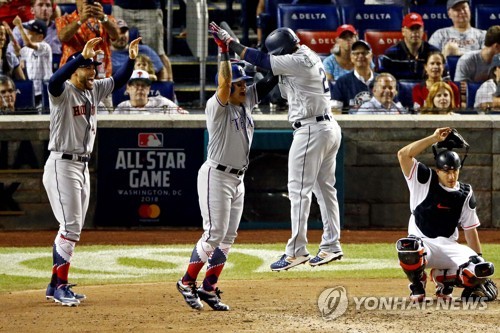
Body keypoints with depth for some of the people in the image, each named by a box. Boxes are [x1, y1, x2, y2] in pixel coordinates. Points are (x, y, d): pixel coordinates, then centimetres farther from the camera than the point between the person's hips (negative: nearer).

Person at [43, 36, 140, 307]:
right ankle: (60, 286, -4)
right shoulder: (63, 91, -13)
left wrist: (131, 59, -1)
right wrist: (83, 55, -43)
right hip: (62, 165, -9)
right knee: (70, 227, -11)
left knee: (73, 229, 11)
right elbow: (55, 81, -35)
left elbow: (118, 81, 17)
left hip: (83, 167, 9)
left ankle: (56, 286, 18)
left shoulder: (94, 89, 10)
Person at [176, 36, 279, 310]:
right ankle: (187, 282, 1)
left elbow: (269, 80, 10)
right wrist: (223, 51, -32)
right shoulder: (217, 106, -14)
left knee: (228, 237, 7)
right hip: (216, 176, -8)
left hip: (237, 179, 8)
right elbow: (224, 83, -32)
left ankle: (209, 289, 12)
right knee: (214, 233, -11)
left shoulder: (247, 101, 8)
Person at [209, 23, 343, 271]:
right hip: (329, 128, 10)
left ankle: (296, 251, -7)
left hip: (311, 130, -10)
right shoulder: (310, 57, 12)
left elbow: (260, 60, -17)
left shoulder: (298, 62, -17)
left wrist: (228, 40, -10)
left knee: (299, 190, -7)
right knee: (325, 188, 14)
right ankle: (331, 246, 18)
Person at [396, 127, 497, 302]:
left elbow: (470, 229, 11)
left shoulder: (465, 193, 6)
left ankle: (444, 278, 9)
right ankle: (417, 287, -9)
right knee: (407, 247, -41)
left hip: (448, 247, 3)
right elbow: (403, 154, -16)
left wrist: (479, 258, 5)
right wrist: (434, 138, -16)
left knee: (482, 269, -23)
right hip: (422, 244, -3)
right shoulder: (424, 180, -2)